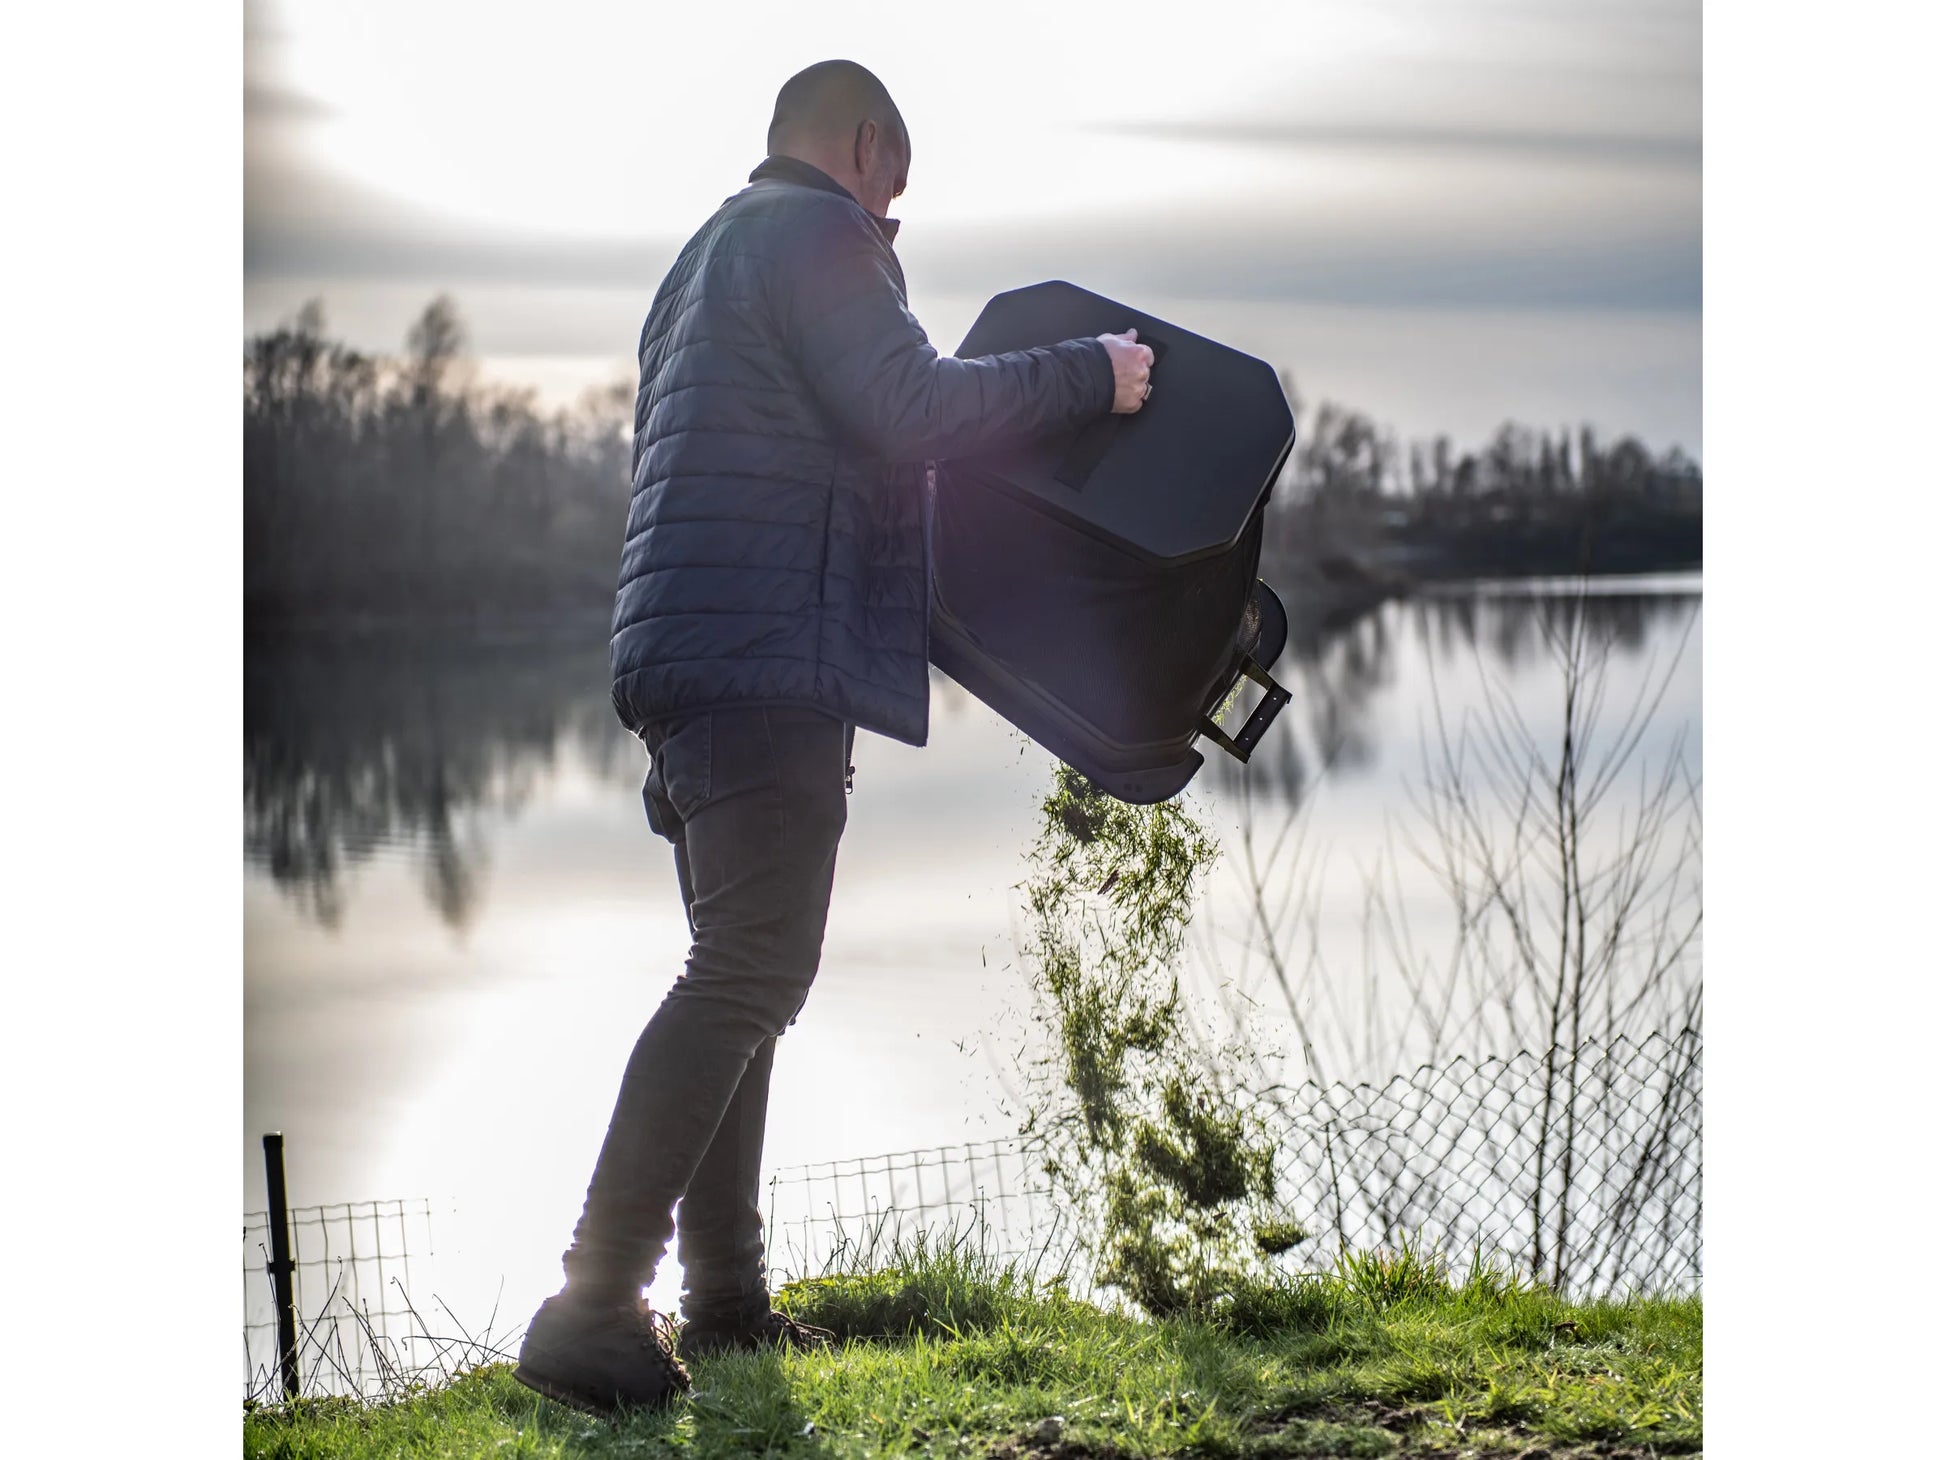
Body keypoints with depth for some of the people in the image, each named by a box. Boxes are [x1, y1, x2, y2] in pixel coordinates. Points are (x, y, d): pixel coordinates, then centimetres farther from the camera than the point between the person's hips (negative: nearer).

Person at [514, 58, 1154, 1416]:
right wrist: (1087, 375, -7)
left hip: (691, 651, 11)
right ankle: (593, 1305, -20)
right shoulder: (818, 232, -4)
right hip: (767, 654, -11)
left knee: (743, 973, 13)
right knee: (749, 973, -15)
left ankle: (725, 1294, 15)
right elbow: (908, 406, -15)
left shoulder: (715, 250, 27)